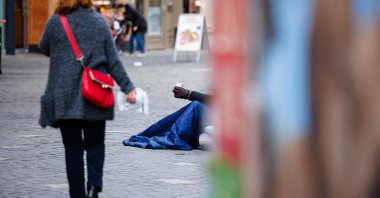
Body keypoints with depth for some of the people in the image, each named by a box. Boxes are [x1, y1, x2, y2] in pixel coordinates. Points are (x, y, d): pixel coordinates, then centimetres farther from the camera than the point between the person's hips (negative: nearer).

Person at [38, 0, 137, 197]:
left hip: (65, 98, -2)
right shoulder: (99, 21, 1)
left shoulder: (55, 22, -5)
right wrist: (127, 87, 4)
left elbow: (44, 48, 14)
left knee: (73, 148, 6)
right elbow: (113, 60, 0)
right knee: (95, 143, 14)